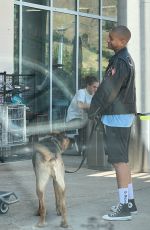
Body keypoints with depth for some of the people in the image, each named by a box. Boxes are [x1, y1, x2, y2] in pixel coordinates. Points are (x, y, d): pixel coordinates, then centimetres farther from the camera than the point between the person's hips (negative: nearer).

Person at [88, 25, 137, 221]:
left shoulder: (120, 62, -19)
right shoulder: (126, 59, 14)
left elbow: (109, 90, -18)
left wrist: (94, 109, -6)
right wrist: (99, 109, 11)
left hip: (117, 116, -10)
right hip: (125, 114, 10)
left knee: (119, 160, -8)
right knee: (122, 160, 14)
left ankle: (124, 207, -7)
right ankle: (130, 202, 19)